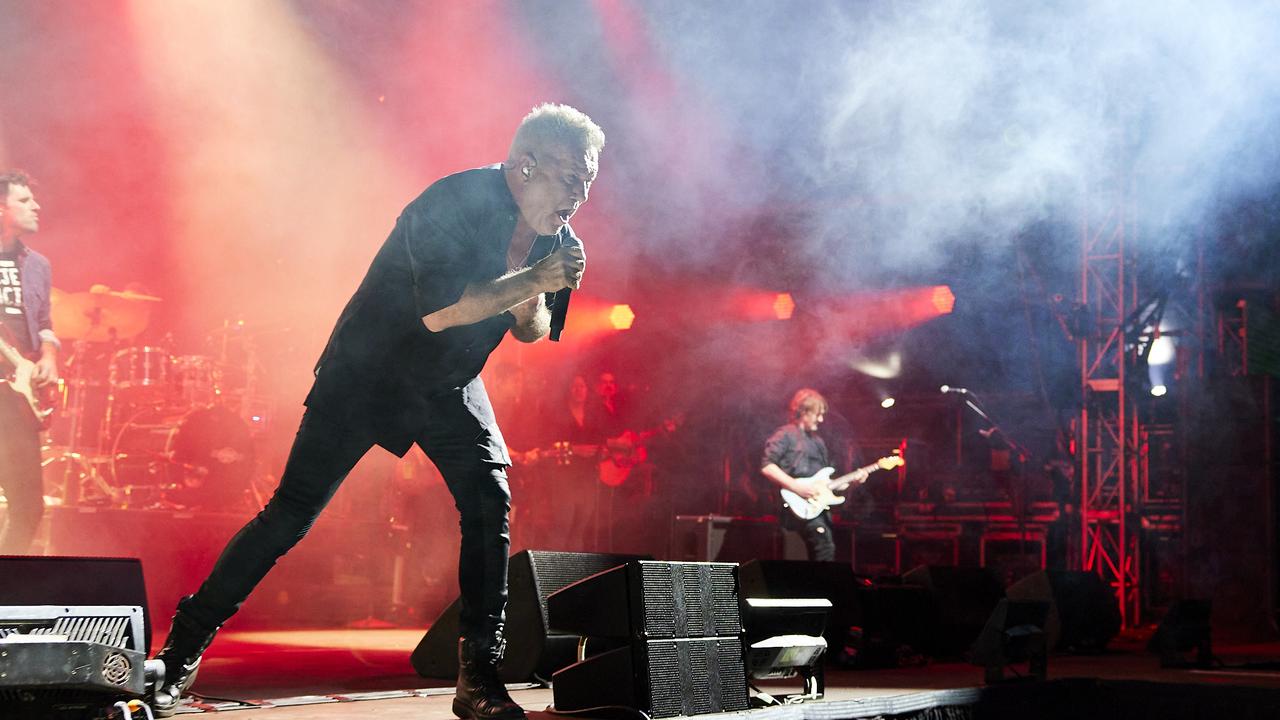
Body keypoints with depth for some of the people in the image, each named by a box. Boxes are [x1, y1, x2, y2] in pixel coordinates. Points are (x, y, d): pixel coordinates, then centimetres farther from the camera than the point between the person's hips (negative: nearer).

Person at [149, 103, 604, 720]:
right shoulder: (452, 204, -27)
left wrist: (530, 307, -19)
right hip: (368, 371, -6)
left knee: (491, 504, -12)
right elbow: (437, 310, -36)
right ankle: (181, 652, 4)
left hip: (450, 385, 6)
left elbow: (531, 332, 5)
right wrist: (531, 281, -33)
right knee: (291, 514, -7)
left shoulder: (552, 231, -4)